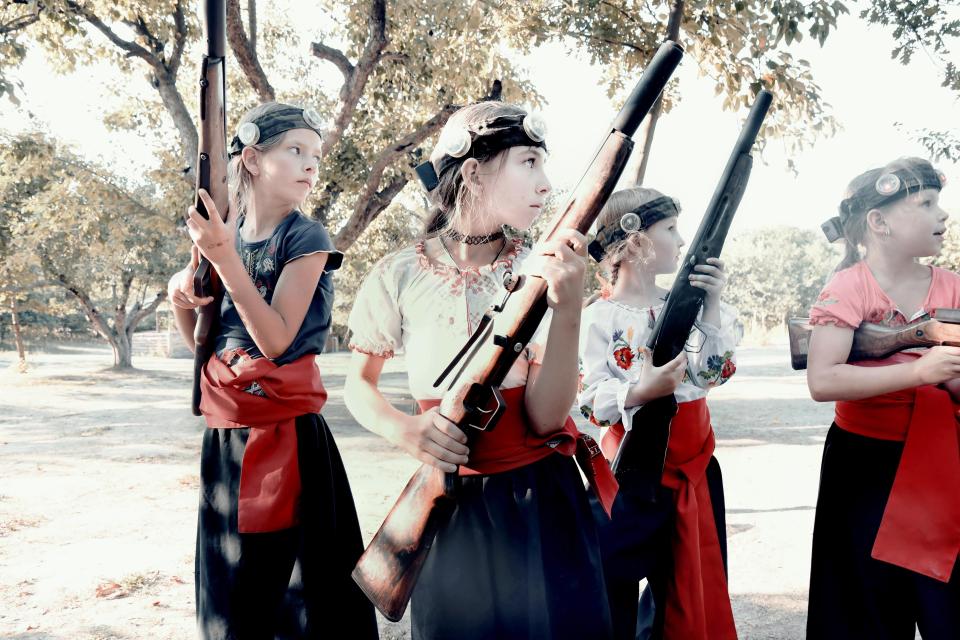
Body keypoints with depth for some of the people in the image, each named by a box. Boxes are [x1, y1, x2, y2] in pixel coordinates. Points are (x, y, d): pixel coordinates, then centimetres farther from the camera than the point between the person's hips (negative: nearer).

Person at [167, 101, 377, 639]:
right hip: (225, 432, 6)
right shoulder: (221, 232, 6)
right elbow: (203, 342, 13)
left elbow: (277, 340, -18)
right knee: (230, 576, 17)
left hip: (287, 431, -5)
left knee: (291, 572, 3)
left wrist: (225, 257, -23)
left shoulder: (305, 238, -8)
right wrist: (181, 295, -6)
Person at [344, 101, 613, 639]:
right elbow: (359, 383, 5)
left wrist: (568, 308, -26)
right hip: (450, 507, 0)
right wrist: (406, 431, -15)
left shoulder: (539, 271, -5)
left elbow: (546, 417, -13)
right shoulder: (400, 275, -6)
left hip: (542, 502, 1)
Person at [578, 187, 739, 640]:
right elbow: (592, 403, -16)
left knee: (689, 586, 18)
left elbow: (717, 372, -3)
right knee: (615, 589, 5)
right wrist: (643, 390, -31)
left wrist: (712, 304, -10)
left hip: (694, 467, 6)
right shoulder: (601, 318, -13)